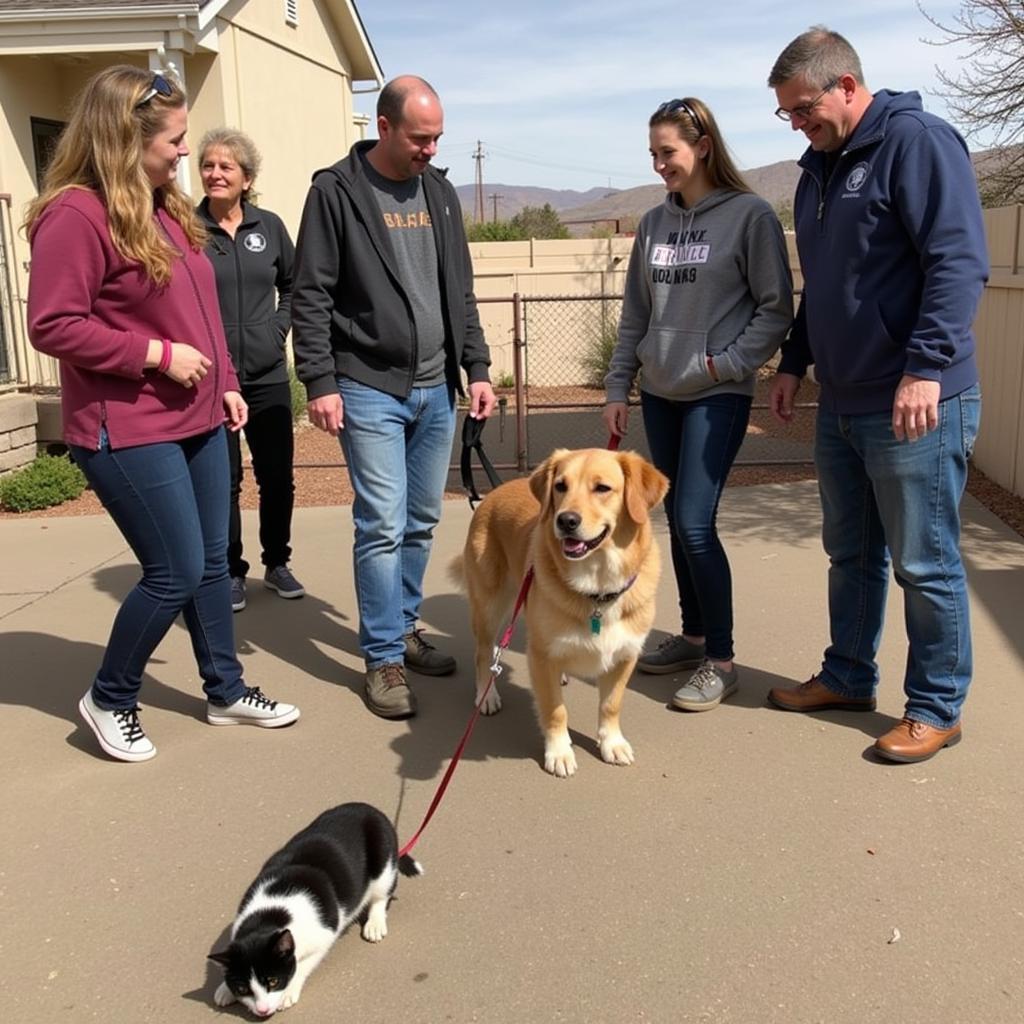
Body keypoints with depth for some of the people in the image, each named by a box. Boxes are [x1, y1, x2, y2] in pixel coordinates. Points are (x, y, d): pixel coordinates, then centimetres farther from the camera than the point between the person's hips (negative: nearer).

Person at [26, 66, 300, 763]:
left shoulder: (164, 207, 13)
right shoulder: (74, 215, -15)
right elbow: (54, 326, -19)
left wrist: (224, 384, 14)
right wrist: (156, 355, -19)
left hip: (196, 420, 9)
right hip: (127, 432, -9)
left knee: (213, 561, 13)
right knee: (176, 572, -5)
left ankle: (227, 692, 29)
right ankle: (110, 699, 19)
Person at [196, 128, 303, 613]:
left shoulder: (269, 226, 5)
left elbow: (293, 285, 17)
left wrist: (279, 327, 5)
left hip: (267, 375, 3)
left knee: (278, 476, 9)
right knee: (223, 481, 4)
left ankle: (276, 563, 26)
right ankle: (231, 573, 18)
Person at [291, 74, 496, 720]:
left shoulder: (439, 192, 12)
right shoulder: (336, 191, -5)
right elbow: (311, 297, -7)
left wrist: (476, 367, 9)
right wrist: (321, 382, -13)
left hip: (437, 389, 6)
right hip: (370, 389, -6)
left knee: (422, 523, 12)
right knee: (383, 526, -6)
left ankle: (405, 628, 28)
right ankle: (384, 660, 4)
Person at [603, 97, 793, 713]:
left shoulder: (750, 215, -7)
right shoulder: (655, 222, 10)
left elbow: (776, 308, -7)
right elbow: (636, 314, 13)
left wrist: (725, 364, -15)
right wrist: (618, 388, 9)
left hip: (718, 396, -6)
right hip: (659, 395, 6)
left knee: (695, 524, -11)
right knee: (678, 523, 12)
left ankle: (721, 661, 2)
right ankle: (693, 636, 26)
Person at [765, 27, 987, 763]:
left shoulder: (918, 142, -10)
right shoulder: (819, 166, 15)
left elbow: (960, 262, -19)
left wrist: (927, 367, -26)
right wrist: (795, 363, 19)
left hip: (914, 405, -8)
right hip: (840, 403, 8)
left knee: (925, 563, 2)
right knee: (850, 553, 17)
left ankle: (937, 708, 16)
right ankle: (848, 678, 31)